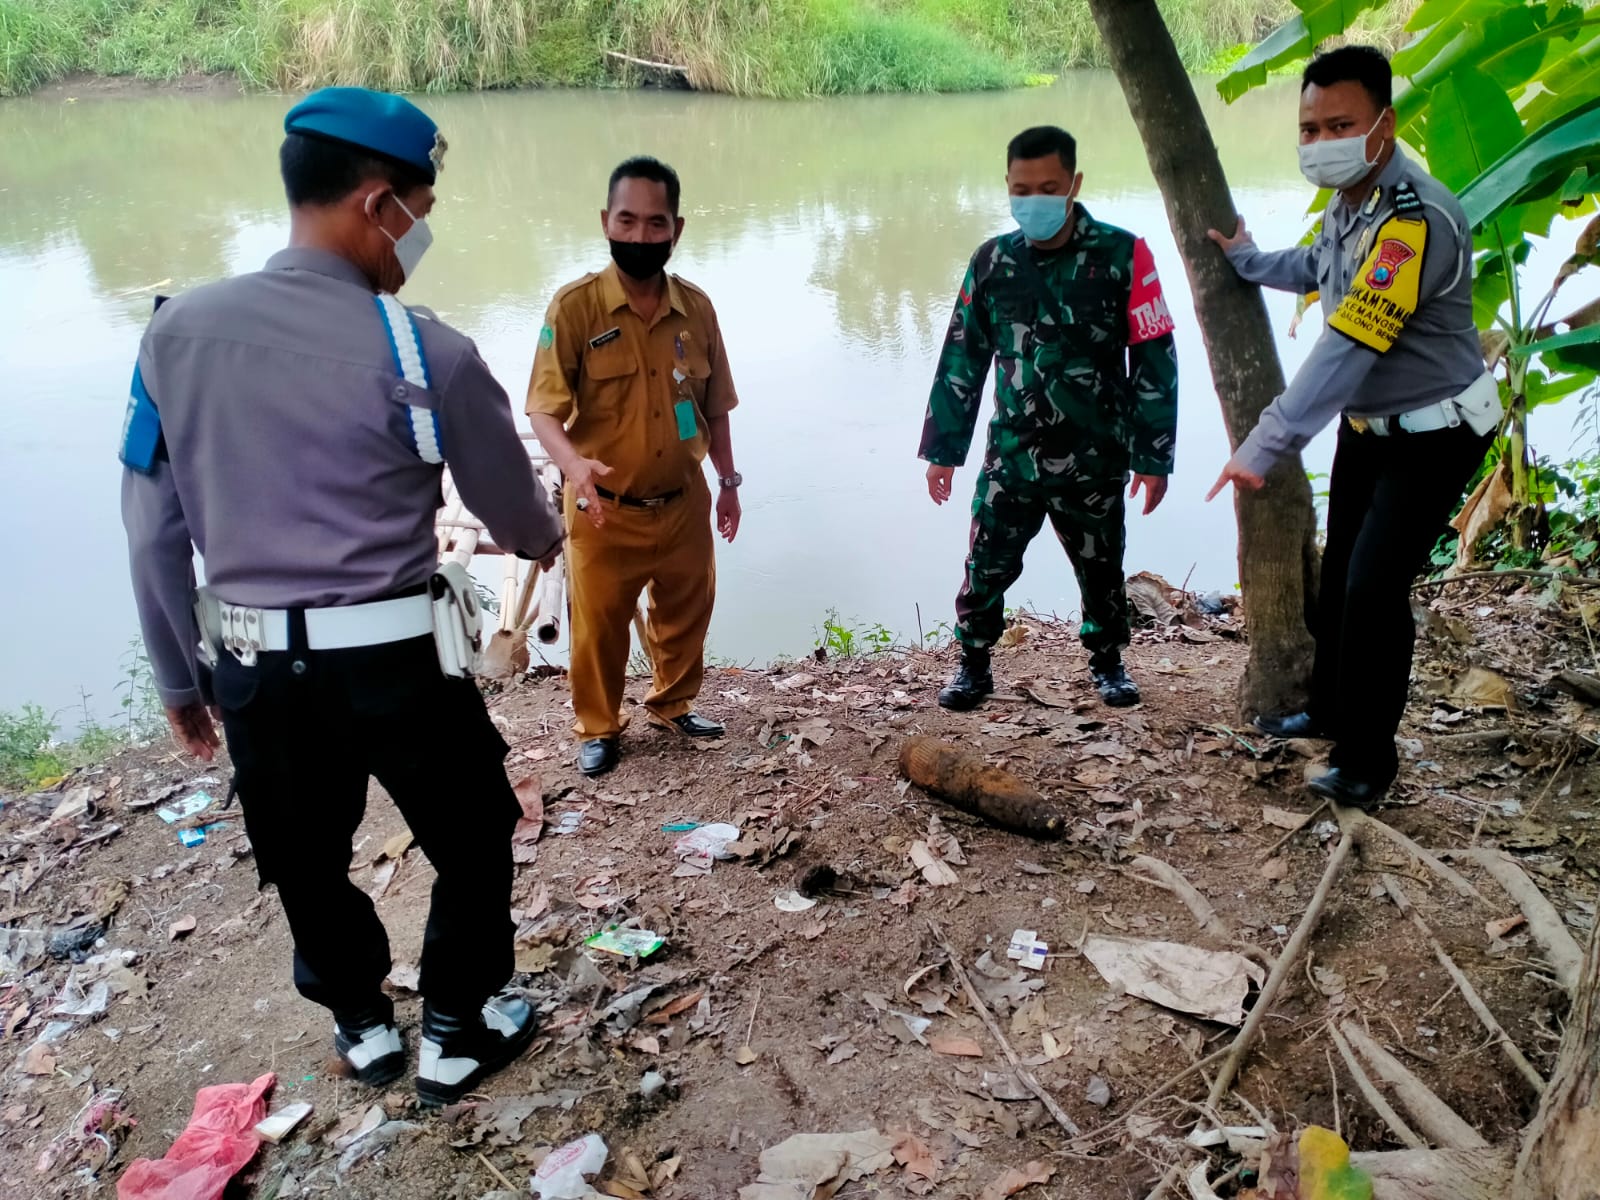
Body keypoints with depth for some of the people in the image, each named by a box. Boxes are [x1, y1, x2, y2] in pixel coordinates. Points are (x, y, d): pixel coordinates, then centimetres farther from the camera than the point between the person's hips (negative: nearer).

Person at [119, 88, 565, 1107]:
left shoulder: (176, 332, -2)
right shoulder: (423, 353, -14)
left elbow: (153, 534, 3)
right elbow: (510, 506, 0)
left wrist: (180, 679, 15)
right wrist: (545, 539, 24)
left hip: (251, 667, 5)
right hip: (394, 660, -4)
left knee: (305, 862, 25)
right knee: (471, 841, 20)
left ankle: (363, 1027, 46)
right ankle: (460, 1034, 34)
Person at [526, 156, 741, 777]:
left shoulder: (696, 306, -1)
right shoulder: (575, 305, -13)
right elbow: (544, 407, -17)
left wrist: (728, 481, 11)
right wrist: (573, 463, -36)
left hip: (682, 500, 4)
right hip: (604, 507, -3)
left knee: (687, 610, 18)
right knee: (598, 623, 9)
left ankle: (674, 703, 42)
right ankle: (598, 728, 30)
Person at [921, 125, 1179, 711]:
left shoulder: (1122, 256, -8)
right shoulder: (991, 261, 1)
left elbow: (1155, 360, -5)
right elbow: (962, 360, 6)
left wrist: (1153, 455, -6)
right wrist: (942, 448, 6)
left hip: (1094, 460, -1)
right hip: (1010, 455, 2)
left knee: (1100, 570, 13)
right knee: (986, 566, 2)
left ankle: (1108, 663, 36)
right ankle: (973, 666, 23)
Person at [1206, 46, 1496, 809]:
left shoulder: (1414, 218, -30)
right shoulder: (1350, 202, -1)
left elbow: (1347, 348, -36)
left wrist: (1265, 444, -38)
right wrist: (1245, 260, 28)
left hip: (1432, 436, -9)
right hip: (1367, 425, 9)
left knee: (1374, 589, -10)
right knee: (1338, 576, 17)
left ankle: (1367, 761, 7)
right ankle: (1331, 711, 37)